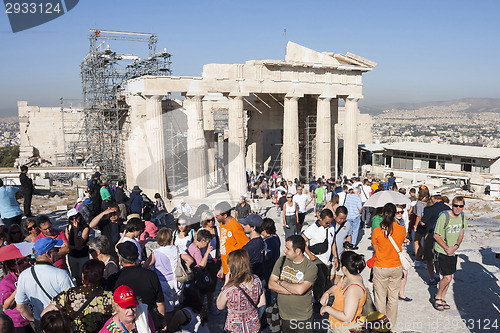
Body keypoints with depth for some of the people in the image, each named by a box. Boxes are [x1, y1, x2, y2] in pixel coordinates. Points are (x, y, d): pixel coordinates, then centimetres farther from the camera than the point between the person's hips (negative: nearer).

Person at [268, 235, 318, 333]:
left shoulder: (311, 267, -16)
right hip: (283, 314, 3)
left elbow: (300, 290, -27)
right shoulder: (281, 261, -2)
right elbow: (271, 284, -7)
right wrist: (293, 289, -18)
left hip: (304, 317, -3)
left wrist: (281, 282, -13)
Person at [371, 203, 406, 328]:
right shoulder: (402, 229, -10)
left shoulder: (377, 231, -18)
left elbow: (375, 248, -5)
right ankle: (391, 324, 30)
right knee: (393, 297, 16)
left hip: (380, 268, -3)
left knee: (380, 298, 11)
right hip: (396, 267, 3)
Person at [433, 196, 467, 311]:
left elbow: (461, 233, 10)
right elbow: (436, 235, -13)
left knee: (449, 277, 10)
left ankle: (442, 299, 26)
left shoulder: (462, 216, 0)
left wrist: (455, 246, -5)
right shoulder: (444, 216, -18)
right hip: (442, 251, -6)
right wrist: (446, 248, -15)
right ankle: (437, 297, 14)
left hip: (453, 251, 6)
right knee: (447, 278, -9)